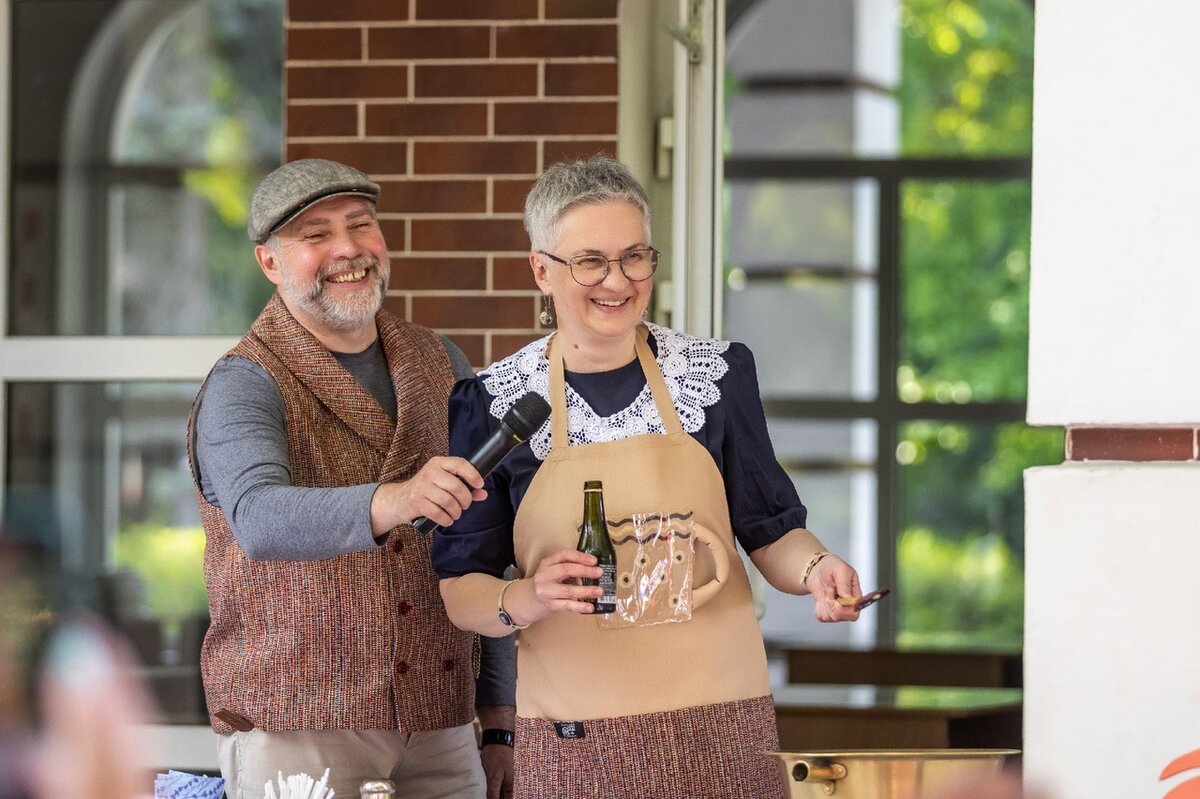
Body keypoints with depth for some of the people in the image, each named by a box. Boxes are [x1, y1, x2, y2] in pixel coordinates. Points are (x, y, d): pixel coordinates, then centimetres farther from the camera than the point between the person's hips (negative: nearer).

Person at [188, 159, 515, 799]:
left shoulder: (440, 365, 10)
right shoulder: (243, 386, -7)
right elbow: (259, 518, -28)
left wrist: (500, 721, 11)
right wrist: (394, 502, -45)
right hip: (297, 738, -5)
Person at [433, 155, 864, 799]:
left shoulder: (717, 373, 4)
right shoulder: (493, 402, 1)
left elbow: (769, 532, 11)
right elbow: (457, 587, 3)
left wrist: (815, 570, -11)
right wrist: (524, 600, -18)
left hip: (719, 722, 1)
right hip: (575, 739, -1)